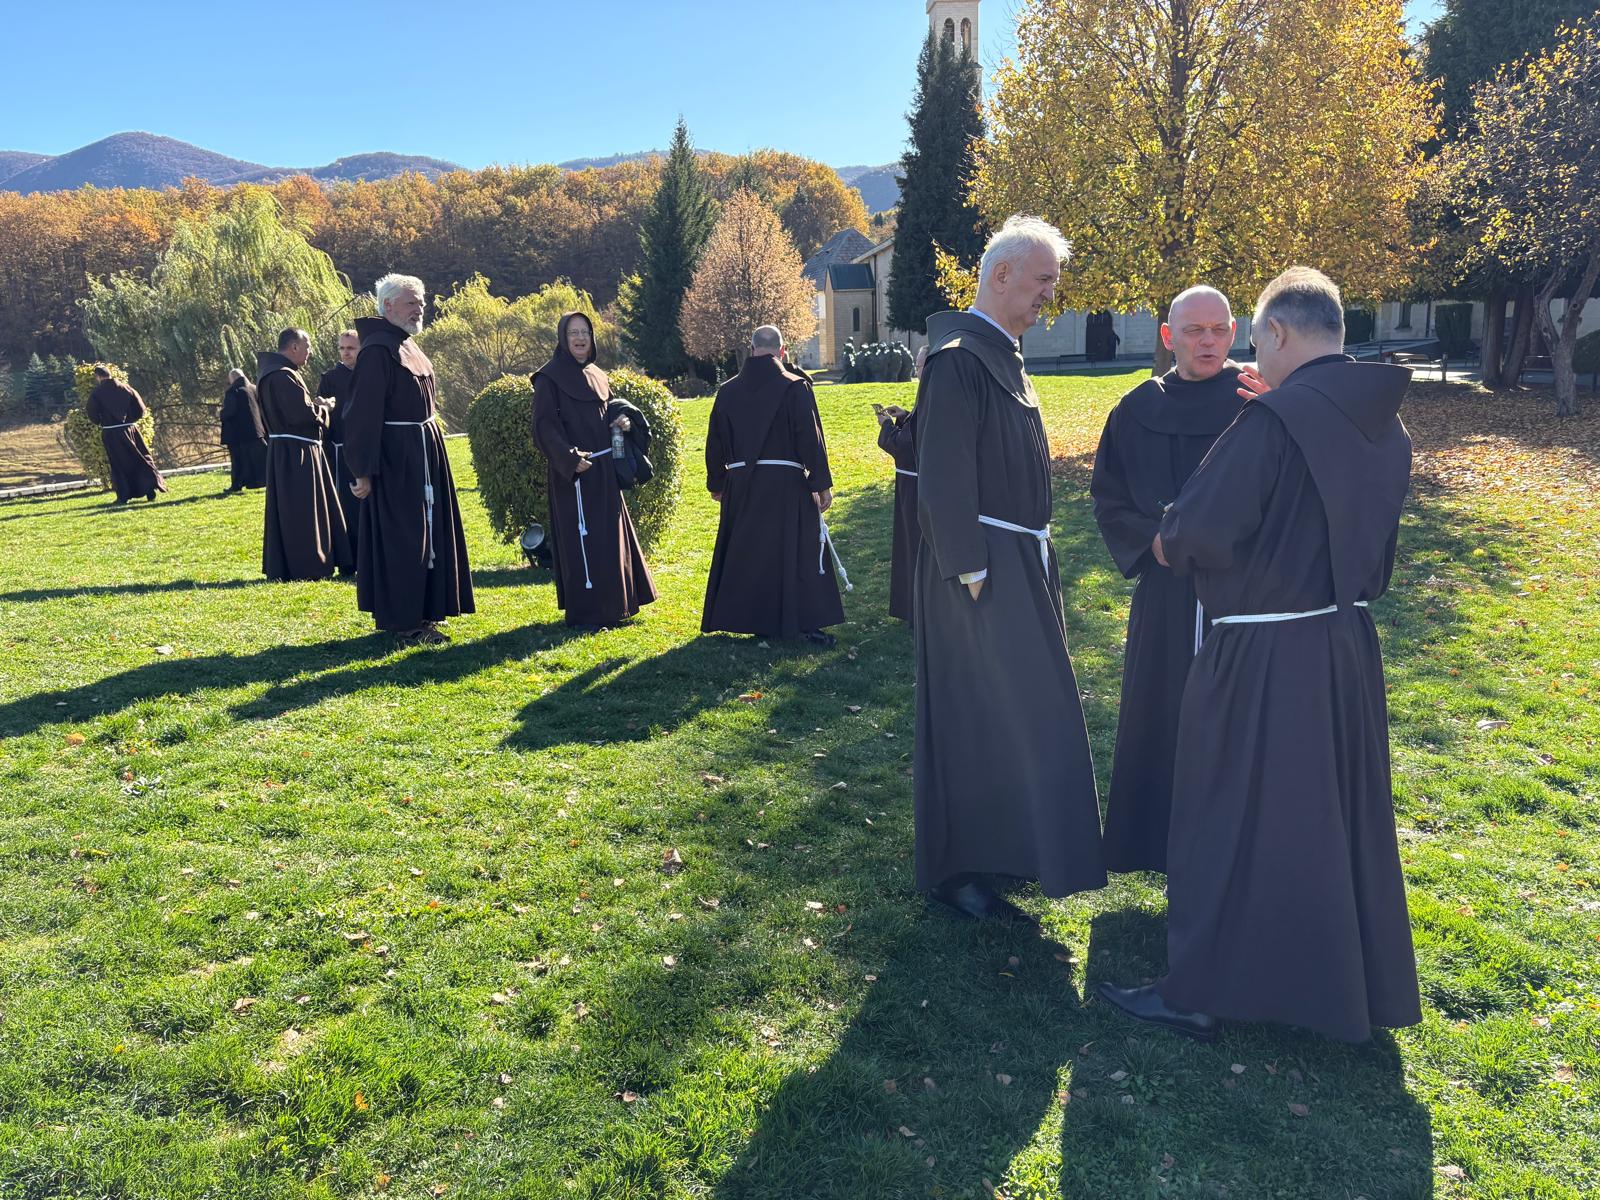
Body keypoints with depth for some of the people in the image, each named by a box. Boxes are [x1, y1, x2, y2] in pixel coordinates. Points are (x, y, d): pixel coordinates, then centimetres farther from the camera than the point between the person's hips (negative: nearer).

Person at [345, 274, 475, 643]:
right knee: (401, 536, -4)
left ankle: (422, 610, 25)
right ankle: (401, 620, 4)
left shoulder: (409, 347, 14)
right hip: (397, 457, -10)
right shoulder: (377, 351, -15)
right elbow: (363, 415, -19)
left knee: (426, 530, 14)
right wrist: (363, 471, -22)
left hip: (424, 452, 10)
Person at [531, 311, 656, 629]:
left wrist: (625, 420, -1)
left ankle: (612, 604, 24)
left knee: (610, 536, 12)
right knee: (582, 540, -5)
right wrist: (569, 457, -26)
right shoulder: (550, 377, -7)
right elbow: (544, 425, -13)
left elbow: (609, 412, 23)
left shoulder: (596, 375, 14)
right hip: (573, 472, -7)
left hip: (604, 469, 7)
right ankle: (584, 613, 3)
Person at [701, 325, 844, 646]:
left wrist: (716, 484, 19)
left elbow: (715, 442, 10)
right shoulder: (795, 387, -7)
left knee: (746, 551, 12)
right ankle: (805, 622, 2)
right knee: (795, 550, 3)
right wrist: (821, 483, -7)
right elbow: (811, 438, -10)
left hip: (741, 484, 4)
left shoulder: (728, 391, 5)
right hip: (787, 483, -3)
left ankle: (754, 620, 18)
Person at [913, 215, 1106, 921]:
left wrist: (1034, 555, 16)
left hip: (1019, 562, 10)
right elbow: (944, 478, -20)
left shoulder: (1002, 353, 14)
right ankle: (954, 869, 11)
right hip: (984, 567, -10)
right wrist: (969, 570, -21)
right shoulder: (959, 359, -16)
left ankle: (995, 847, 30)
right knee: (975, 716, -2)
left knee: (1012, 709, 16)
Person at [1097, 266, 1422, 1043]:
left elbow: (1198, 530, -22)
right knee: (1337, 818, 20)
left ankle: (1200, 992, 16)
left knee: (1231, 823, 4)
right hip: (1347, 646, 8)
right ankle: (1349, 982, 36)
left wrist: (1167, 543, 1)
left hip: (1264, 657, -8)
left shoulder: (1273, 419, -20)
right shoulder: (1381, 419, 5)